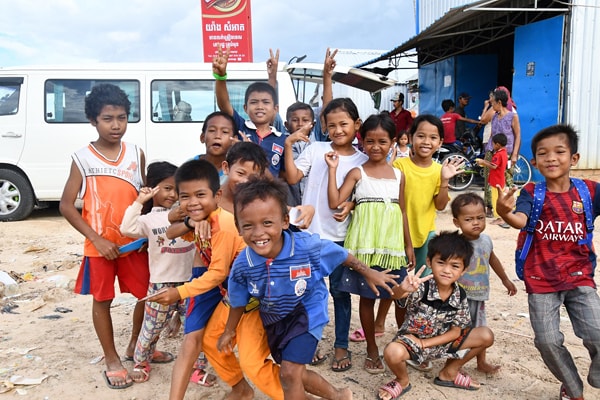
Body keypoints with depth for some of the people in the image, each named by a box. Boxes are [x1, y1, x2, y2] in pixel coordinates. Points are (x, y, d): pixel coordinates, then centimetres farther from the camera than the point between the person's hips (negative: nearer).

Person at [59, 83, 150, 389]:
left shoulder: (136, 154, 0)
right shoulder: (82, 158, -7)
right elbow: (66, 206, -6)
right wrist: (97, 239, -13)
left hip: (135, 242, 3)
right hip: (100, 245, -2)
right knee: (102, 300, 9)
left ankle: (136, 346, 34)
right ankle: (112, 360, 27)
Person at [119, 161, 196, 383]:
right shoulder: (149, 219, -7)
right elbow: (127, 229, -23)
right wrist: (138, 202, -22)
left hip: (189, 280, 4)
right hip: (162, 283, -3)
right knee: (152, 326, 11)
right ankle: (140, 362, 34)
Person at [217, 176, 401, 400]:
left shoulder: (308, 247, -30)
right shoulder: (242, 267, -23)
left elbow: (342, 256, -10)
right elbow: (238, 302, -2)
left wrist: (369, 274, 3)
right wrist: (229, 331, 12)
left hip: (306, 314, -4)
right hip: (274, 321, 4)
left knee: (289, 373, -14)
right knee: (296, 374, 17)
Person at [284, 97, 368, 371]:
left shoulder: (362, 160, 1)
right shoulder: (315, 149, -1)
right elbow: (292, 177, -8)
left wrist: (350, 205, -16)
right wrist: (288, 147, -17)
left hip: (340, 235, 0)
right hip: (309, 231, 0)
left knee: (340, 290, 10)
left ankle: (341, 345, 25)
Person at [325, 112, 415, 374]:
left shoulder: (398, 174, 8)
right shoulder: (357, 173, -2)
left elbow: (402, 212, 12)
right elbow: (335, 203, -13)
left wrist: (409, 245, 11)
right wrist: (332, 169, -12)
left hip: (392, 245, 3)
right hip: (365, 244, -2)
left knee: (392, 297, 7)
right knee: (367, 298, 7)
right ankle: (372, 350, 22)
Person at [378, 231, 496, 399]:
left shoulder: (460, 296, -12)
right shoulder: (421, 289, -26)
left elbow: (456, 330, -5)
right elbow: (396, 295, -47)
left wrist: (425, 343, -16)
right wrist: (403, 289, -72)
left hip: (441, 342, 5)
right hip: (411, 340, -4)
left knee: (486, 336, -7)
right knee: (392, 352, -37)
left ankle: (449, 373, 14)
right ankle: (402, 381, 2)